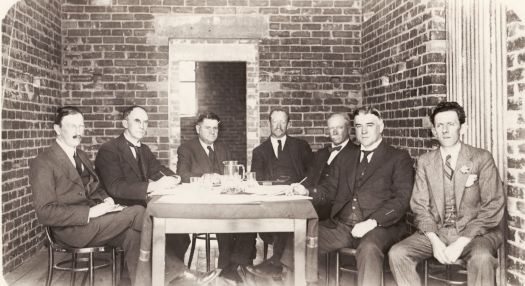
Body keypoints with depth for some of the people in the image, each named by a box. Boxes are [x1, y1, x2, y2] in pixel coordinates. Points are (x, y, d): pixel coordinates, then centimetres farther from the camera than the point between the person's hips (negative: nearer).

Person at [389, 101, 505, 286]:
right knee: (396, 254, -20)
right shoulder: (425, 162, 7)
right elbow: (420, 206, 5)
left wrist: (460, 243, -16)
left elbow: (493, 207, -7)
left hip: (474, 233, -3)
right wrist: (434, 241, -13)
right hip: (435, 232, 3)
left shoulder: (482, 158, -2)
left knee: (481, 258, -36)